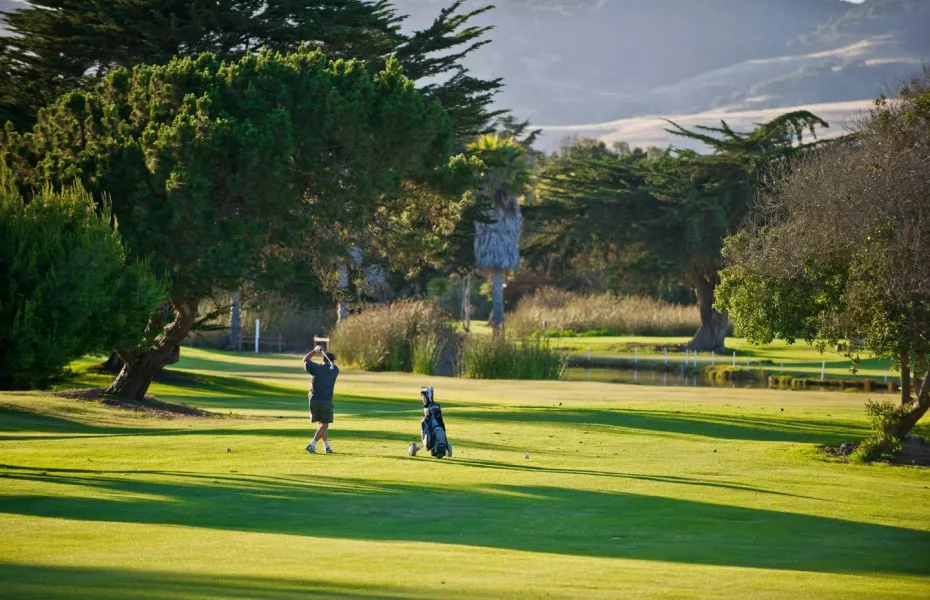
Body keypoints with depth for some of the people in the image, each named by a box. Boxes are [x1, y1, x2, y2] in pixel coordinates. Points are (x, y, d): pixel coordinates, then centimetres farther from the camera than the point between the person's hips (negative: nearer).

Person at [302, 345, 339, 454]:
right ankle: (312, 445, -15)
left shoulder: (316, 368, -1)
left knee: (321, 424, 17)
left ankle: (327, 446, 20)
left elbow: (305, 360, 14)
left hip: (314, 400, 2)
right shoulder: (335, 370, 1)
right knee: (324, 425, 3)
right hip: (326, 402, -2)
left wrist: (315, 350, 11)